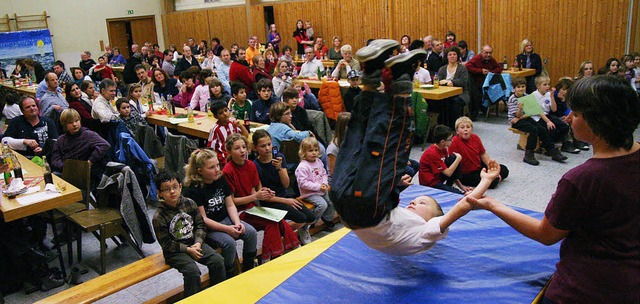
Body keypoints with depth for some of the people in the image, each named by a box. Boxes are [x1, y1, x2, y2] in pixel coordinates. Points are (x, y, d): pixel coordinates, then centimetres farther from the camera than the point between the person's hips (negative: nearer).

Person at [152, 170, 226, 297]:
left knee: (218, 260, -12)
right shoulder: (159, 217, -14)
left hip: (194, 243, 5)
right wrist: (187, 249, -16)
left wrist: (198, 242, -11)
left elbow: (200, 225, 5)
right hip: (174, 251, -4)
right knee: (192, 271, -27)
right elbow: (166, 244, -11)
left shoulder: (189, 203, -1)